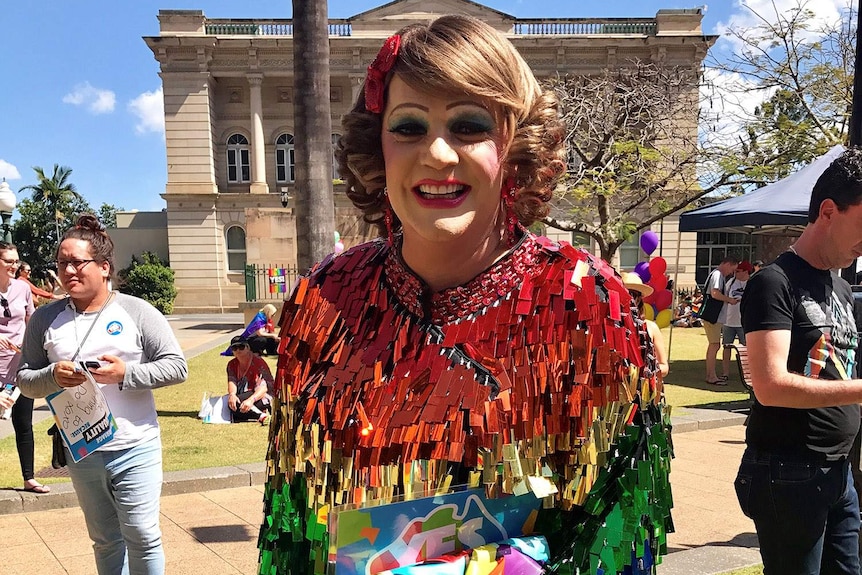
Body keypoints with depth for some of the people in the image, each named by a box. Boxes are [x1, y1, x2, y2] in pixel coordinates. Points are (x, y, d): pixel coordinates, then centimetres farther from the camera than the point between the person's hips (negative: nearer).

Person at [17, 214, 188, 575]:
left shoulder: (137, 311, -6)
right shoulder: (45, 318, 3)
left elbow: (176, 366, -7)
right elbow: (24, 379, 6)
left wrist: (127, 374, -21)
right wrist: (52, 377, -15)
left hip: (135, 450, -3)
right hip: (81, 453, 4)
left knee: (142, 538, 2)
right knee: (105, 542, 17)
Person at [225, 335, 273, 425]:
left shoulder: (258, 362, -11)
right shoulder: (232, 364, 8)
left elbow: (264, 386, -22)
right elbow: (232, 381, -8)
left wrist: (251, 400, -41)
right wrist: (232, 394, -33)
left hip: (260, 397, -7)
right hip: (242, 396, 7)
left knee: (237, 402, -31)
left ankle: (262, 416, -27)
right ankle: (261, 415, -22)